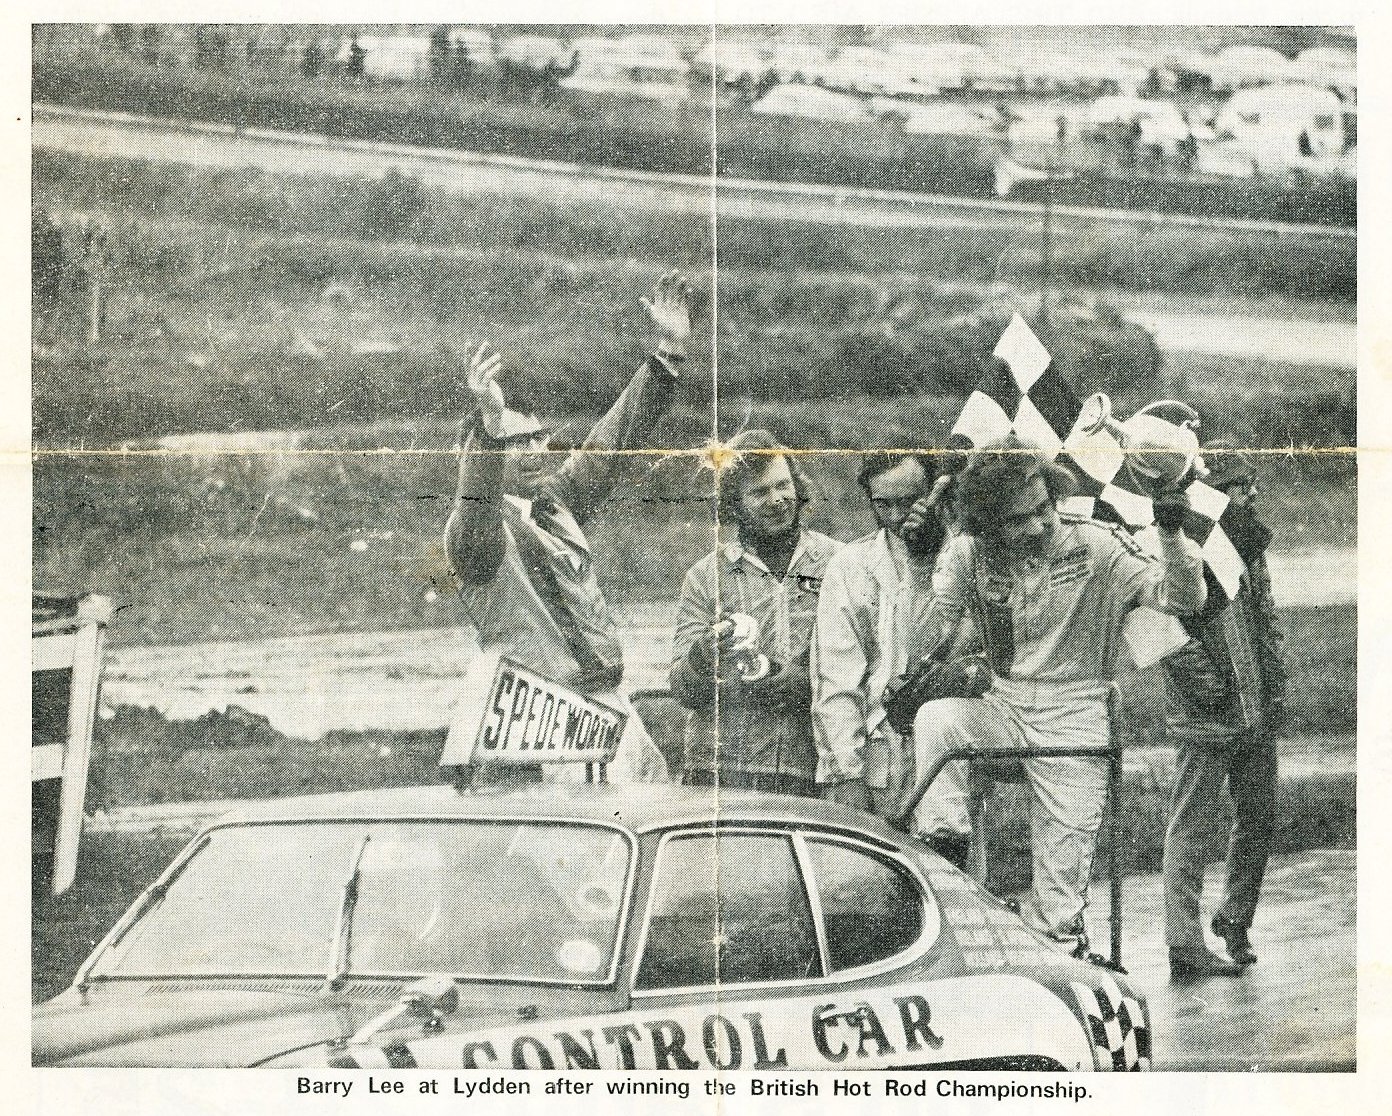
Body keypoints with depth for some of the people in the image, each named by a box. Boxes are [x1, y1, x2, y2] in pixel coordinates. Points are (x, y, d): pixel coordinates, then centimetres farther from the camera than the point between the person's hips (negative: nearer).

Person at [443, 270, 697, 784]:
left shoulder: (557, 501, 16)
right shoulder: (475, 528, -8)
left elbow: (615, 439, 23)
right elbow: (476, 529, -32)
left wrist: (669, 352, 20)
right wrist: (489, 426, -46)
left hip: (604, 706, 8)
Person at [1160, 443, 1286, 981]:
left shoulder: (1249, 544, 13)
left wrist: (1274, 684, 14)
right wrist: (1207, 679, -20)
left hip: (1257, 714, 8)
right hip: (1206, 717, -8)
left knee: (1258, 817, 14)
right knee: (1190, 828, -3)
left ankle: (1235, 921, 31)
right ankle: (1185, 945, 0)